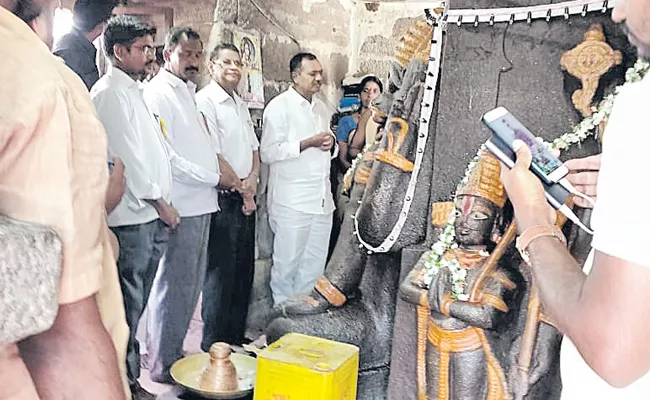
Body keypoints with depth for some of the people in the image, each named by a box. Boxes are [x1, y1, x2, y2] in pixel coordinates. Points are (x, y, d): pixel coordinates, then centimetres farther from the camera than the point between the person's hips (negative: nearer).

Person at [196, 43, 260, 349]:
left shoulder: (240, 104, 18)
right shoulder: (205, 101, -10)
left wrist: (252, 180, 0)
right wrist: (241, 188, -8)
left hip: (245, 199, 9)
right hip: (222, 198, -8)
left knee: (244, 271, 14)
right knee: (221, 272, -1)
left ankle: (236, 339, 28)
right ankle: (214, 346, 14)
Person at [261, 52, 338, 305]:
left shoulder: (321, 108, 17)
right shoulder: (279, 106, -6)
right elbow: (268, 153, -15)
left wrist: (330, 144, 3)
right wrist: (308, 143, -19)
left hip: (322, 198, 7)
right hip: (292, 201, -7)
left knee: (315, 263, 13)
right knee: (287, 263, 2)